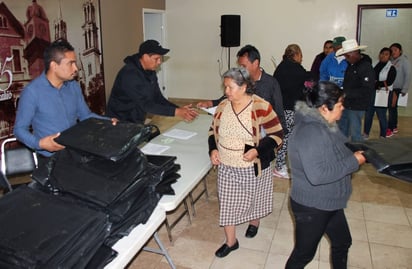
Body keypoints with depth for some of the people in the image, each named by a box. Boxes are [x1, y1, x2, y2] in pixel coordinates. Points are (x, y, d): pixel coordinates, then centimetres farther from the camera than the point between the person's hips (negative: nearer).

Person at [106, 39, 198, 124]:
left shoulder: (150, 72, 3)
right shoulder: (130, 74, -25)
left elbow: (157, 98, 1)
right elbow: (145, 104, -30)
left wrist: (179, 109, -14)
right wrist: (175, 112, -33)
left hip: (137, 122, 8)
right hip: (121, 123, -8)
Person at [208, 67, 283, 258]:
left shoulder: (261, 107, -19)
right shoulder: (223, 106, -3)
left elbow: (277, 135, -14)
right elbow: (213, 130, 10)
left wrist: (257, 150, -27)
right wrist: (213, 149, -6)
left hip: (253, 167, -3)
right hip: (226, 167, 4)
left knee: (253, 198, 20)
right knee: (227, 203, 9)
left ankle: (254, 222, 52)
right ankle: (230, 241, 28)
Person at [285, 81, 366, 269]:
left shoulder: (323, 124, 0)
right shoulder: (310, 131, -30)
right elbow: (317, 174, -35)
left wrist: (355, 152, -1)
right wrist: (353, 162, -25)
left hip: (329, 203, 9)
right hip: (311, 206, -9)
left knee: (342, 242, 27)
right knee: (304, 254, 11)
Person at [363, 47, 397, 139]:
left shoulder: (391, 68, -2)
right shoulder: (375, 65, 12)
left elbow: (389, 82, -10)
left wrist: (375, 83, -11)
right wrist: (381, 83, -3)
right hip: (370, 93, 5)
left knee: (381, 116, -2)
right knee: (368, 114, 8)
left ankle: (383, 136, 12)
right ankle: (365, 134, 21)